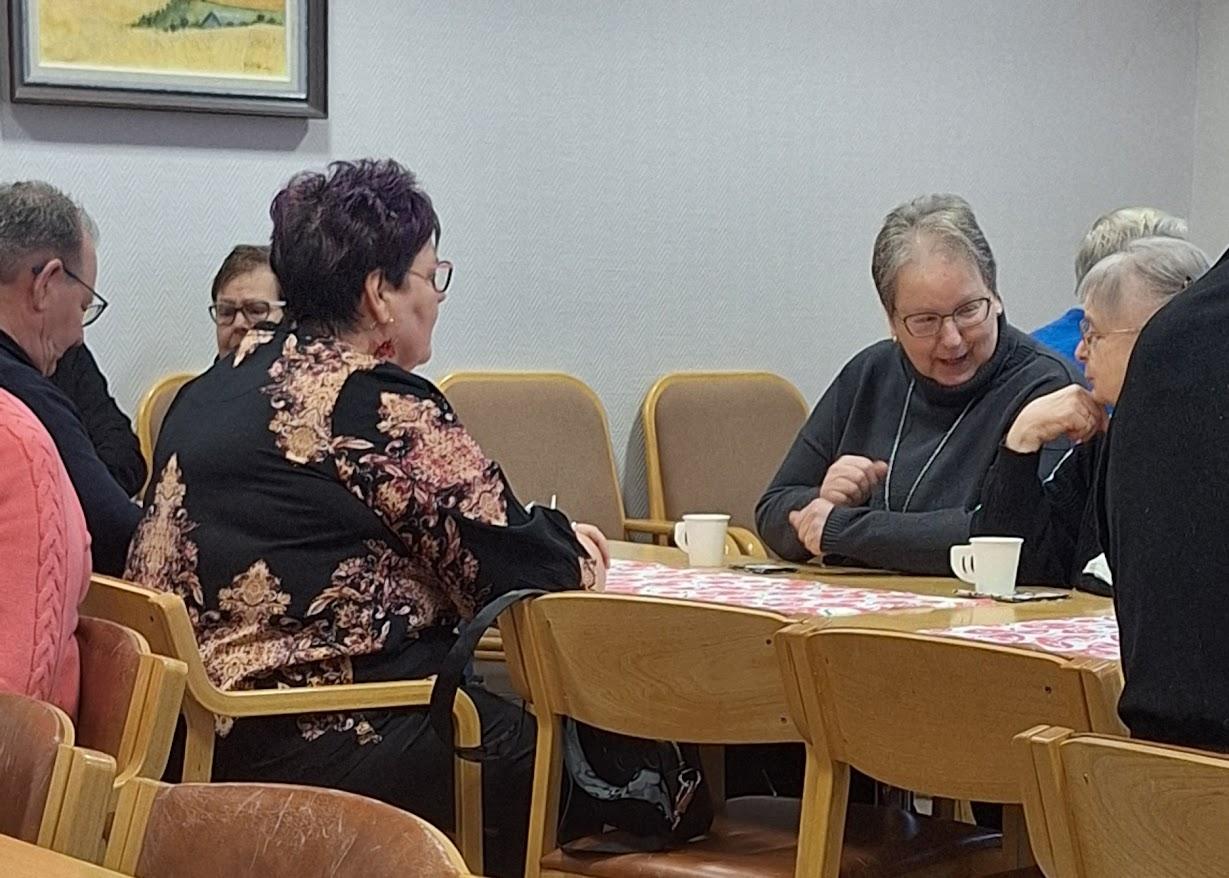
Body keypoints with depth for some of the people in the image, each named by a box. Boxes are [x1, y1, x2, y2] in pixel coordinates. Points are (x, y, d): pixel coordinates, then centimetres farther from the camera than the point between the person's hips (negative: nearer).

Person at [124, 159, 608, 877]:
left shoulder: (220, 383, 14)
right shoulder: (382, 405, -13)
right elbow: (517, 569, -11)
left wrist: (547, 537, 18)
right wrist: (567, 551, 13)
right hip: (325, 744, -9)